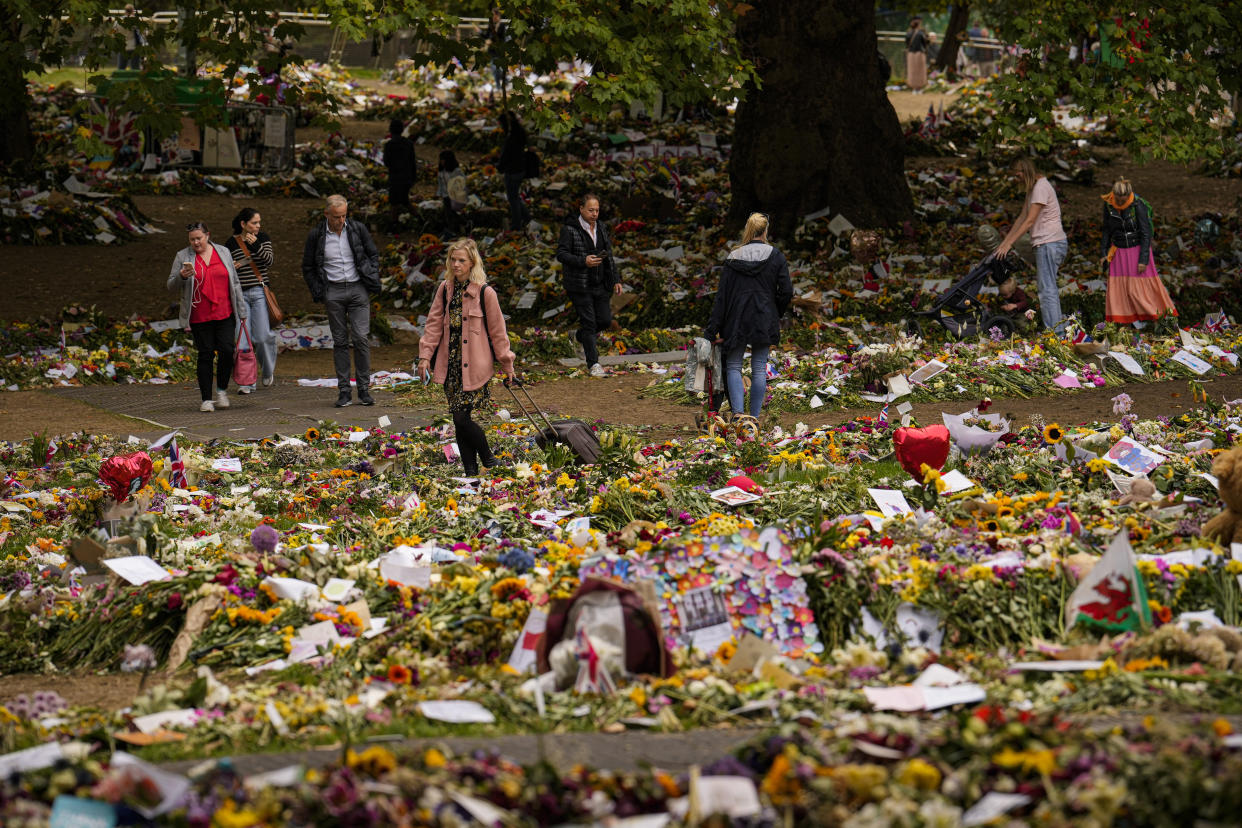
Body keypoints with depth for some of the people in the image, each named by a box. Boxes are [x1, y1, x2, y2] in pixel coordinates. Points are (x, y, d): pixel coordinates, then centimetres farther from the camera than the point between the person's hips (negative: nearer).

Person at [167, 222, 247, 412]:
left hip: (225, 314, 1)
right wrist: (182, 277, -20)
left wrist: (242, 311, 11)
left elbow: (234, 283, 12)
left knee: (226, 350, -10)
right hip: (199, 317, -1)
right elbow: (171, 286, 2)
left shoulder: (223, 252, 9)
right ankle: (206, 399, 7)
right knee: (206, 355, -1)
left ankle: (222, 390, 10)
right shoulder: (183, 257, 3)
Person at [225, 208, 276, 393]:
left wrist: (255, 245, -18)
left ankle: (268, 370, 23)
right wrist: (230, 267, -9)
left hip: (260, 292, 0)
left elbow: (270, 260, -6)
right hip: (240, 293, 0)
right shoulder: (231, 243, 5)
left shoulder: (262, 238, 6)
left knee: (262, 336, -7)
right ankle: (246, 382, -2)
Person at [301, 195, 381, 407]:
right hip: (333, 292, 0)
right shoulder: (316, 235, -2)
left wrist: (372, 281, 2)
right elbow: (308, 267, 8)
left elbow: (373, 254, 12)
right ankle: (343, 390, 4)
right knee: (340, 341, 1)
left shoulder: (357, 229, 1)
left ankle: (364, 388, 0)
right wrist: (318, 292, 0)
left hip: (358, 289, 0)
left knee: (361, 338, -7)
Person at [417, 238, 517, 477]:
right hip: (451, 363, 5)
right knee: (458, 420, 5)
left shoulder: (485, 293, -7)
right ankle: (470, 472, 13)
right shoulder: (445, 289, 6)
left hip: (474, 366, -5)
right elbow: (434, 323, 10)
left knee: (462, 417, -11)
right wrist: (425, 355, 2)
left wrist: (506, 363, 4)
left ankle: (489, 462, 8)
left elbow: (497, 330, -1)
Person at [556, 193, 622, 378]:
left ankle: (580, 337, 35)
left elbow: (609, 257, 17)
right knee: (588, 322, -7)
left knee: (605, 320, 5)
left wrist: (616, 280, 12)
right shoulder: (569, 230, -9)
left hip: (600, 286, 6)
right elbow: (561, 254, -14)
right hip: (579, 286, -6)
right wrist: (583, 261, -26)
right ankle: (593, 364, -3)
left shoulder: (601, 229, 11)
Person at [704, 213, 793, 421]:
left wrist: (712, 330, -2)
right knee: (759, 369, 7)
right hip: (764, 322, 0)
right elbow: (786, 291, -6)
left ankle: (737, 411, -11)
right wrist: (775, 314, 12)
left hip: (737, 320, 0)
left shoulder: (734, 257, -1)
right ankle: (754, 418, 7)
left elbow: (722, 295, -2)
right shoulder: (775, 256, -2)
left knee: (733, 366, 8)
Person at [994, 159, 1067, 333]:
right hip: (1046, 244, 10)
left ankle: (1055, 331, -16)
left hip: (1049, 243, -10)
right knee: (1043, 287, 8)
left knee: (1047, 289, -12)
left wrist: (1009, 243, -16)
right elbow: (1022, 218, 22)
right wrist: (1004, 242, 19)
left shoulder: (1041, 187, -12)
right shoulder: (1032, 189, 18)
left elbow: (1029, 221, -17)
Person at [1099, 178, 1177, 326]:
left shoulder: (1138, 206, -19)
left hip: (1138, 249, -4)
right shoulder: (1108, 205, -5)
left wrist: (1143, 259, -18)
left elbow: (1146, 234, -15)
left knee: (1141, 285, -4)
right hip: (1119, 252, 4)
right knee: (1118, 286, 0)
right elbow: (1107, 231, 9)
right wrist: (1103, 253, 9)